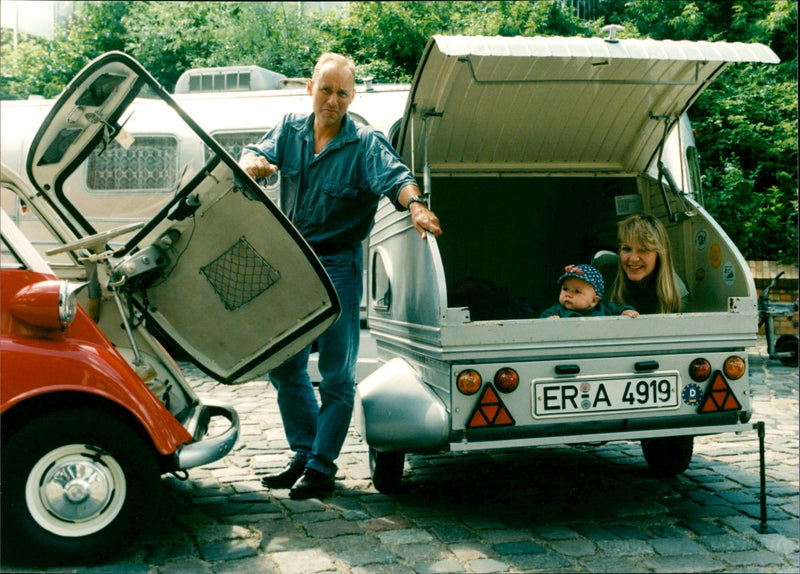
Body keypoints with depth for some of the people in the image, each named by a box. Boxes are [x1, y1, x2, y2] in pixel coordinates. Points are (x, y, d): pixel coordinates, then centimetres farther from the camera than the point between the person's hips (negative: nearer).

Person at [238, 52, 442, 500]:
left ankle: (322, 468, 12)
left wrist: (416, 204, -49)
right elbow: (255, 156, -7)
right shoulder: (291, 129, 4)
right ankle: (305, 454, 27)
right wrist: (253, 163, -32)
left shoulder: (366, 144, -11)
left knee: (337, 373, 0)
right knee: (284, 365, 13)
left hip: (338, 266, -5)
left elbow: (395, 177, -27)